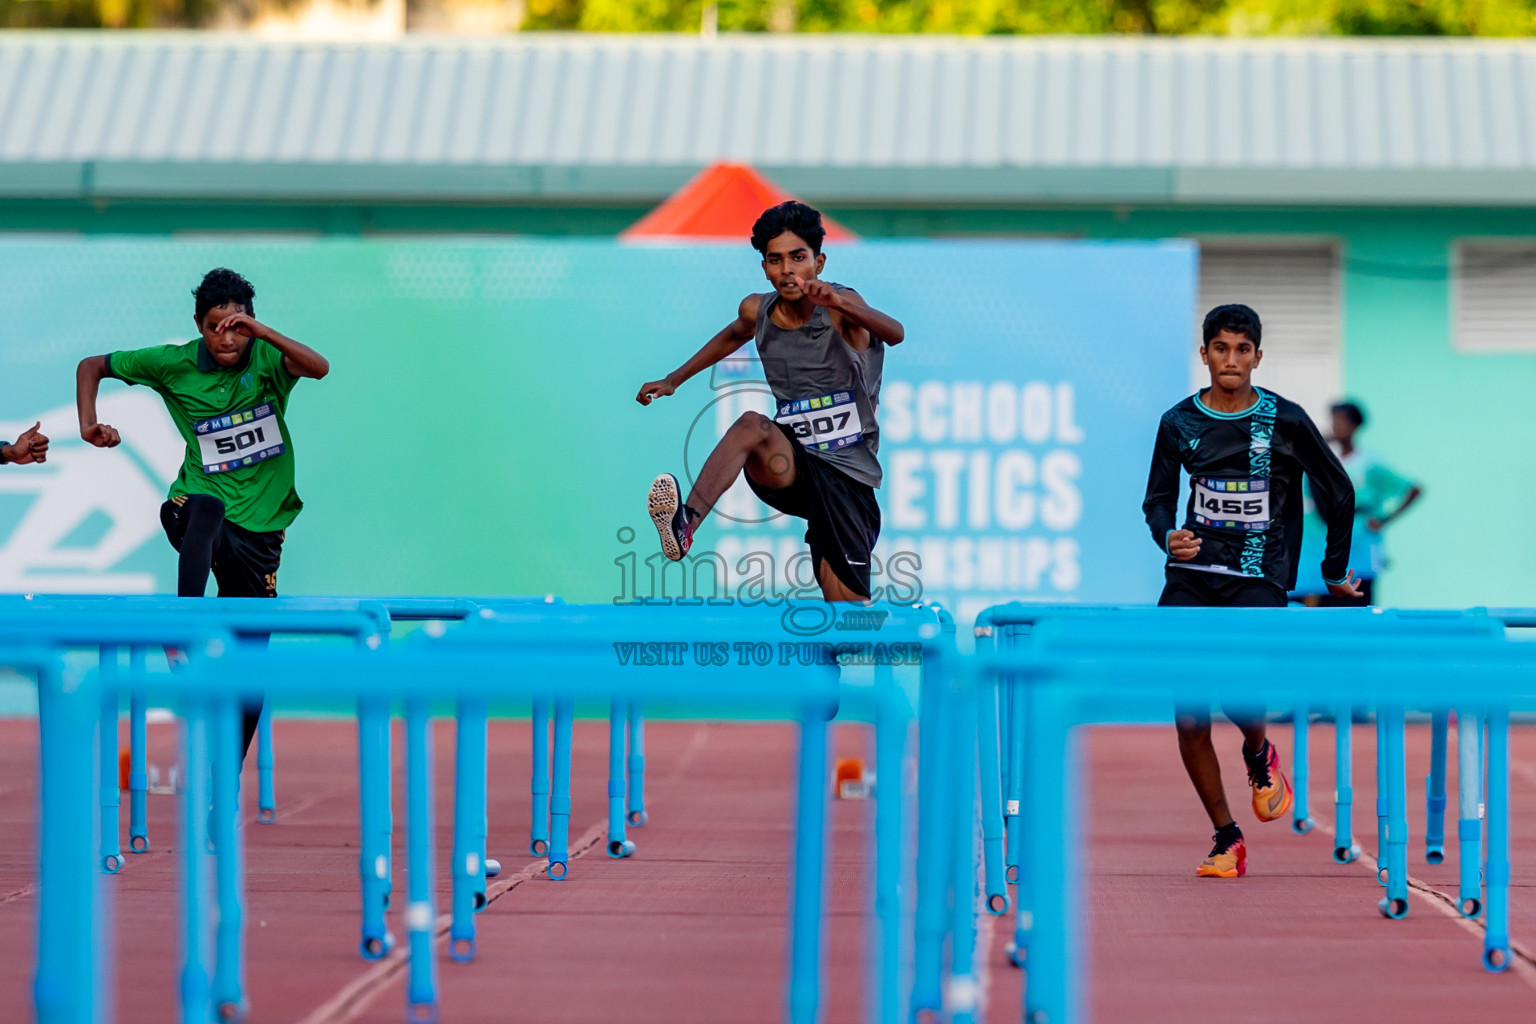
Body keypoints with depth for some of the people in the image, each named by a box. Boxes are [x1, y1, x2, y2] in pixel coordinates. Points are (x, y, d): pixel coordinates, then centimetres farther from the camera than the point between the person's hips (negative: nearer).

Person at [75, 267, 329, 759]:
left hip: (259, 526, 1)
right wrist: (88, 424, -8)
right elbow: (92, 366, 8)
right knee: (207, 509, -41)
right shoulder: (174, 364, -3)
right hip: (196, 507, -1)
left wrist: (262, 331, -36)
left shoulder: (266, 358, -5)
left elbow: (320, 367, -25)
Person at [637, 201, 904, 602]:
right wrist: (675, 379, 23)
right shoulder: (756, 311, 1)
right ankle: (683, 526, -48)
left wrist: (840, 304, -54)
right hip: (793, 467, 3)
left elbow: (895, 334, -36)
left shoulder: (840, 307, -15)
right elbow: (734, 335, 27)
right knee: (752, 424, -31)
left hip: (849, 476, -3)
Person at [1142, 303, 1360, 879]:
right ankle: (1226, 840, 9)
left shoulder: (1286, 421, -1)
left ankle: (1260, 757, 11)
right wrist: (1168, 536, -11)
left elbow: (1339, 495, 9)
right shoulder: (1180, 423, 5)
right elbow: (1158, 500, 11)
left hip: (1258, 582, -3)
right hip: (1191, 579, 3)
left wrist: (1335, 572, 13)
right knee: (1190, 718, -5)